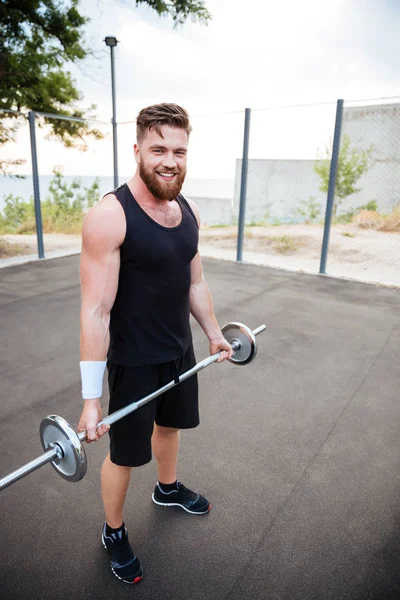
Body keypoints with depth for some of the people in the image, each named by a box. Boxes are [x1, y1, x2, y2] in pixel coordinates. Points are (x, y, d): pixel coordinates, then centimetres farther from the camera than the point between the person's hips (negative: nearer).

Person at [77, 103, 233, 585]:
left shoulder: (188, 211, -1)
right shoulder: (109, 217, -23)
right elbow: (96, 310, -23)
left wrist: (214, 333, 17)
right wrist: (90, 398, -22)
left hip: (180, 350, 7)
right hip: (133, 361, -6)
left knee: (170, 423, 28)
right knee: (125, 452, 12)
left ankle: (168, 489, 57)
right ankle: (113, 533, 41)